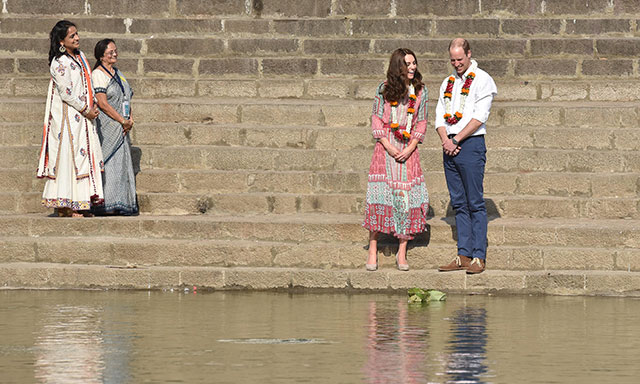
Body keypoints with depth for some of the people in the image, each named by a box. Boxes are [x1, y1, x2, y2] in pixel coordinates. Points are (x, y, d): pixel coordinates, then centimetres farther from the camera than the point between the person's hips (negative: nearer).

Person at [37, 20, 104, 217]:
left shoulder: (80, 56, 13)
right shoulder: (59, 63, -14)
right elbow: (66, 93, -16)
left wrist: (92, 107, 8)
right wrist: (86, 110, -11)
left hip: (83, 115, 8)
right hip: (67, 117, -8)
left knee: (84, 155, 6)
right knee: (68, 155, -8)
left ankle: (80, 204, 8)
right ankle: (65, 207, -6)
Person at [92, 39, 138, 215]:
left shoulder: (117, 73, 18)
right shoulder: (98, 74, -9)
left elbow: (126, 99, 21)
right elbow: (102, 103, -16)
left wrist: (130, 119, 3)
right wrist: (123, 121, -14)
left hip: (121, 126, 8)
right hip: (107, 126, -8)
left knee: (122, 164, 6)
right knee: (109, 163, -10)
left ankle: (122, 205, 8)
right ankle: (108, 205, -10)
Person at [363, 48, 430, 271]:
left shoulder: (420, 91, 6)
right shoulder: (384, 89, 2)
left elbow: (421, 123, 7)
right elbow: (376, 120, 2)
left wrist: (409, 149, -6)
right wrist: (389, 147, -9)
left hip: (408, 149, 1)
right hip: (385, 147, -1)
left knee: (407, 197, -3)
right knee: (380, 195, -6)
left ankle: (402, 253, 3)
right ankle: (373, 251, 1)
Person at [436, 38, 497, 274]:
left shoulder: (482, 80, -3)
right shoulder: (448, 83, 18)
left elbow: (479, 117, -11)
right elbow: (440, 115, 14)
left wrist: (457, 140, -12)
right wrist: (445, 140, -5)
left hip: (471, 143, -7)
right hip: (450, 146, 7)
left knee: (475, 203, -7)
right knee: (459, 203, 6)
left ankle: (478, 257, -7)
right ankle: (463, 256, 7)